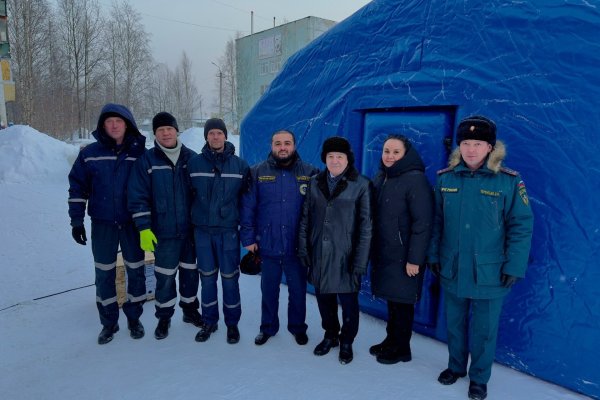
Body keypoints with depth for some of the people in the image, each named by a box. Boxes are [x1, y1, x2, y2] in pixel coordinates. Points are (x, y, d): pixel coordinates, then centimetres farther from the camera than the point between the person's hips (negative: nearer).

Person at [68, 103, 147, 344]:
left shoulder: (140, 153, -3)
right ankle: (109, 322, 25)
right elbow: (78, 188, 4)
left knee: (136, 271, 8)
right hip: (102, 224, 1)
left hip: (133, 223, -1)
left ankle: (134, 318, 26)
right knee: (104, 274, 9)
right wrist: (76, 221, 0)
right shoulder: (90, 153, 0)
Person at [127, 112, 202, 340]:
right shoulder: (147, 160, -3)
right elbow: (138, 197, -5)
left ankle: (190, 309, 34)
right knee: (165, 277, 5)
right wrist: (144, 228, -10)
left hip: (191, 230, 2)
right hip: (164, 233, -2)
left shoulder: (191, 158, 4)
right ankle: (164, 317, 25)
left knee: (190, 272, 14)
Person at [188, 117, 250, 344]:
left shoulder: (239, 165, -1)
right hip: (202, 230, 1)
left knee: (229, 278, 6)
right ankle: (209, 321, 28)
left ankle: (232, 323, 23)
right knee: (207, 278, 12)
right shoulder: (194, 164, 0)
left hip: (228, 231, -1)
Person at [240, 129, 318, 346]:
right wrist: (248, 237, -6)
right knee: (269, 290, 16)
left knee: (298, 290, 15)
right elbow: (247, 207, -3)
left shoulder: (309, 173, -2)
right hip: (267, 245, 0)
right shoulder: (258, 172, -2)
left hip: (298, 246, 0)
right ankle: (268, 327, 36)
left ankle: (298, 327, 36)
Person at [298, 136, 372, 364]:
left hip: (345, 256, -3)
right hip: (319, 254, 4)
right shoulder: (315, 182, 5)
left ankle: (346, 342, 33)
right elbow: (306, 218, 9)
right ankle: (330, 335, 40)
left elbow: (365, 226, -8)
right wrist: (303, 249, 4)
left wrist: (360, 261, -11)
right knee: (324, 298, 16)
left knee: (348, 302, 8)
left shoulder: (361, 185, -7)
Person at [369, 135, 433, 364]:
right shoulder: (380, 177, 8)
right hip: (383, 253, 7)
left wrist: (415, 259, -18)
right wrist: (372, 249, 12)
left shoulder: (415, 179, -15)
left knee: (402, 301, 6)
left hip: (403, 256, -6)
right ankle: (391, 340, 34)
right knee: (391, 298, 18)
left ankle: (402, 348, 24)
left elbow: (422, 223, -18)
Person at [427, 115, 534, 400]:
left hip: (489, 272, -2)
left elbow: (521, 226, -8)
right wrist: (433, 255, 3)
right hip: (451, 270, 3)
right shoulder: (446, 178, -1)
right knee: (454, 323, 19)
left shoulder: (509, 181, -10)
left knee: (484, 329, 13)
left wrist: (514, 267, -11)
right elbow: (436, 221, 4)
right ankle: (455, 367, 42)